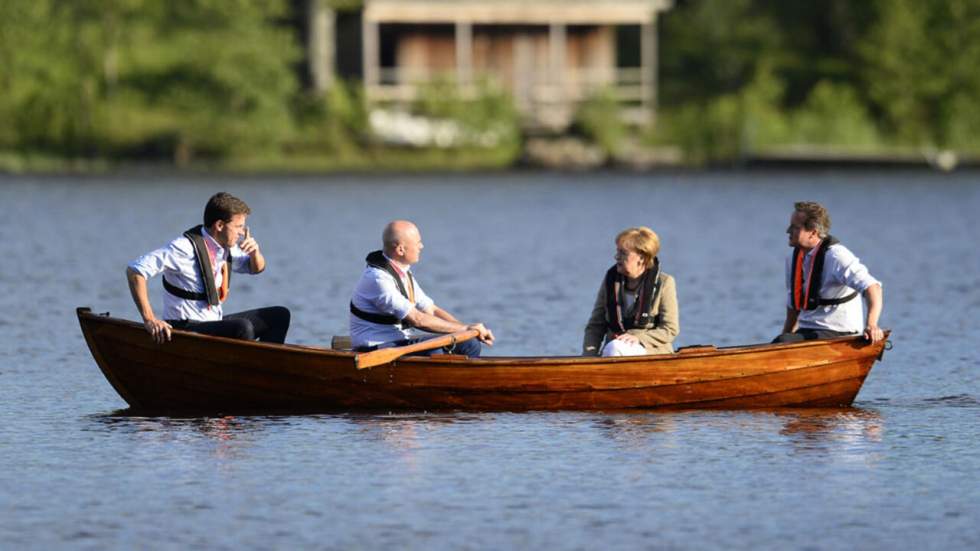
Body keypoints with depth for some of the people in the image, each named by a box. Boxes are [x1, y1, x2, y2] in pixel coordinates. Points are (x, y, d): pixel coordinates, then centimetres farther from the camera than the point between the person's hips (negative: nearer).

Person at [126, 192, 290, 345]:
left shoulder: (226, 247, 7)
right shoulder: (186, 247, -20)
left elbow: (256, 268, 25)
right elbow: (135, 270, -25)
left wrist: (255, 252, 0)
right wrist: (149, 320, -28)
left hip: (215, 322, 9)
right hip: (186, 329, -9)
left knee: (279, 316, 6)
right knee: (242, 327, -33)